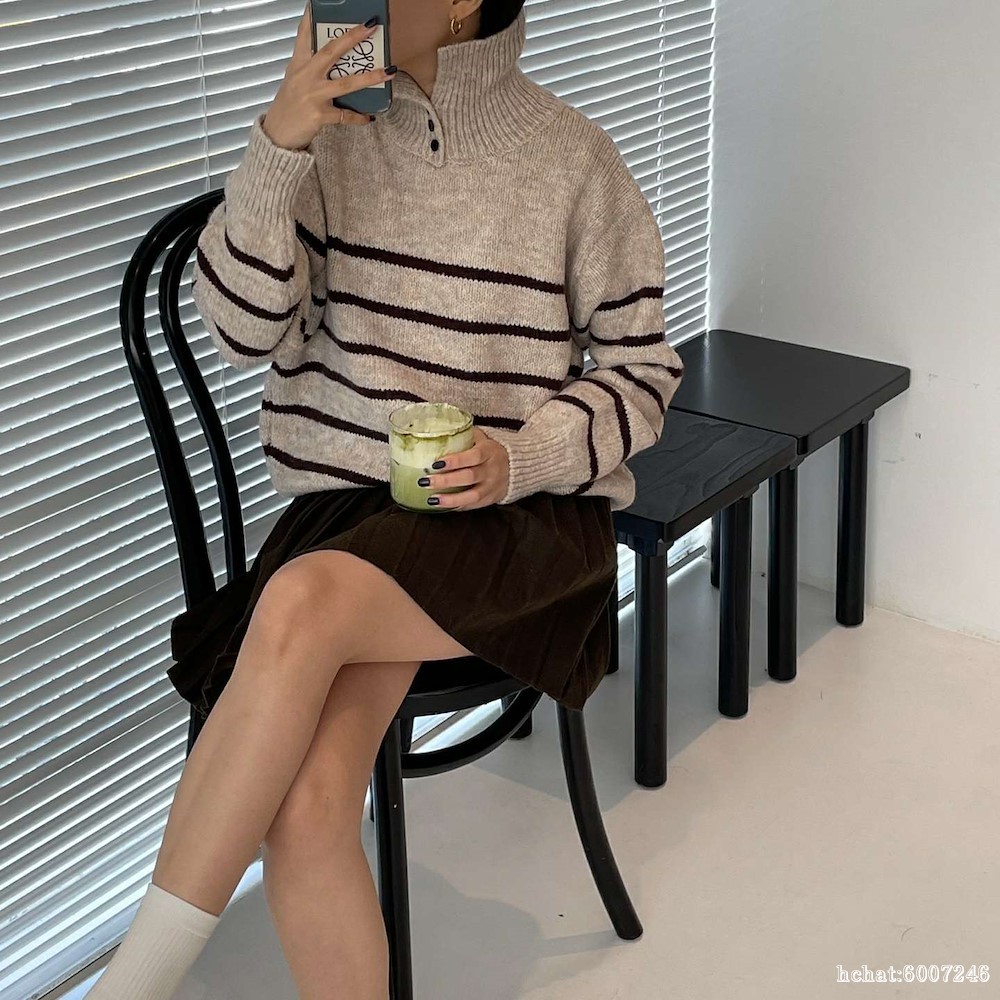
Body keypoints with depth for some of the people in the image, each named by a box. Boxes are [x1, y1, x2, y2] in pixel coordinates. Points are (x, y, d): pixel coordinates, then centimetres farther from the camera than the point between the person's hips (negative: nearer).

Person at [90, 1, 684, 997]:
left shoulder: (570, 156, -2)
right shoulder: (337, 135, 5)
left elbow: (642, 368, 5)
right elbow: (246, 329, -4)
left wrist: (522, 457, -12)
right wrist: (275, 147, -17)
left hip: (520, 514, -2)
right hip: (346, 502, 3)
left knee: (302, 601, -34)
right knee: (304, 810, -25)